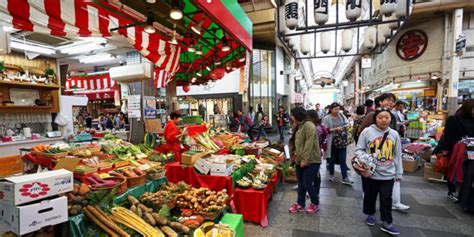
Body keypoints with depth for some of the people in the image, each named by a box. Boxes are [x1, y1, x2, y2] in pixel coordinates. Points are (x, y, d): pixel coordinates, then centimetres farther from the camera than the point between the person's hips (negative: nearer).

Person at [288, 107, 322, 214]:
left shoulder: (308, 125, -15)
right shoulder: (299, 126, 15)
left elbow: (309, 144, -22)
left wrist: (305, 160, -22)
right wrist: (294, 154, 10)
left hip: (311, 161, -9)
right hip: (300, 160, 9)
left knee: (307, 183, 0)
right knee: (301, 184, 13)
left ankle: (315, 204, 22)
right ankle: (300, 204, 26)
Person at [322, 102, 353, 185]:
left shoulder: (341, 115, 7)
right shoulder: (327, 118, -6)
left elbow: (347, 123, 11)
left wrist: (345, 126, -11)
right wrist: (335, 129, -20)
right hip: (332, 142, -3)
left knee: (343, 160, 2)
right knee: (332, 160, 10)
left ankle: (345, 178, 7)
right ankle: (331, 175, 28)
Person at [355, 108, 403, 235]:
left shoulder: (394, 134, 2)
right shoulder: (367, 131, -9)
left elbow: (397, 155, 9)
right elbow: (359, 150, -4)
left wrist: (398, 173, 12)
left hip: (388, 174, 2)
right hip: (370, 172, -2)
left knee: (386, 199, 9)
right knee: (370, 196, 16)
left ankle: (387, 224, 23)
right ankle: (370, 215, 39)